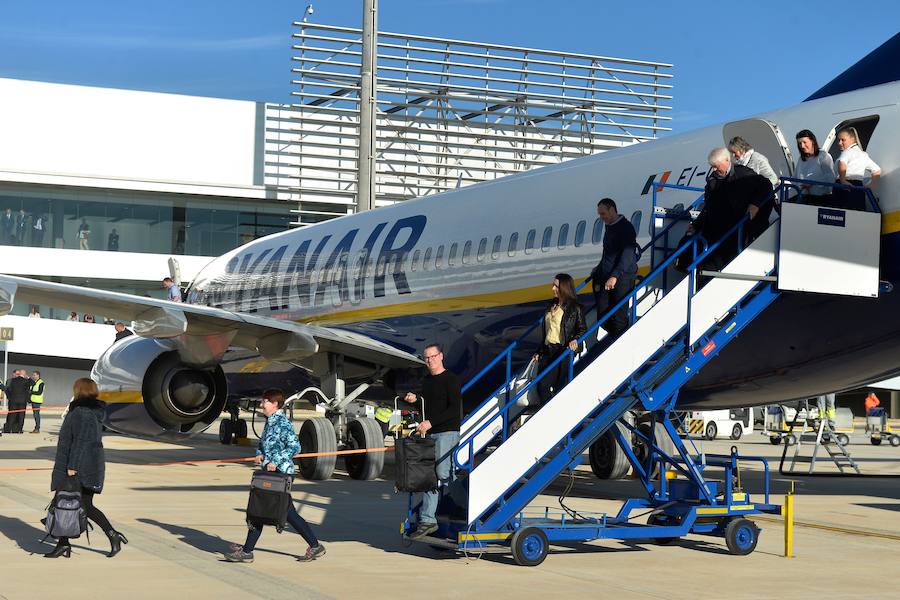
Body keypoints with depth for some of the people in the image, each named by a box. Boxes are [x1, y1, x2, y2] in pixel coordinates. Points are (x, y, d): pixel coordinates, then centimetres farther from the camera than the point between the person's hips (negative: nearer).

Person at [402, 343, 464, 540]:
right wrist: (415, 399, 7)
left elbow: (454, 409, -16)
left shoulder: (450, 379, -7)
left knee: (443, 472, -12)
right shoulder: (427, 381, 19)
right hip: (430, 434, 8)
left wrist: (431, 422, -20)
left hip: (447, 432, -8)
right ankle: (427, 520, 2)